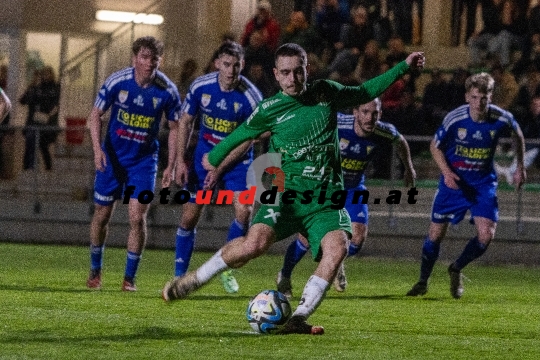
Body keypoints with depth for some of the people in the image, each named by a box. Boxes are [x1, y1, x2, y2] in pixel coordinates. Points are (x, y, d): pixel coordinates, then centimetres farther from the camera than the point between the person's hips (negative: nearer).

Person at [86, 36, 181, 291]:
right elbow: (96, 114, -5)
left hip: (144, 159, 0)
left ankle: (129, 277, 3)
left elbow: (174, 127, 0)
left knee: (137, 218, -11)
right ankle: (95, 271, 28)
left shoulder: (167, 91, -13)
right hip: (112, 156, 0)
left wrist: (170, 167, -4)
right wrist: (97, 149, -18)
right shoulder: (117, 81, -15)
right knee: (102, 215, 7)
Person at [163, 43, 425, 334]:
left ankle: (299, 319, -22)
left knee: (337, 246, -28)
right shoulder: (270, 110, 0)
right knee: (255, 243, -27)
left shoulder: (326, 93, 8)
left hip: (326, 198, 2)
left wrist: (403, 67, 25)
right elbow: (242, 133, 18)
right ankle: (194, 279, -3)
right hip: (286, 192, -2)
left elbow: (364, 93, 25)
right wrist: (214, 158, 33)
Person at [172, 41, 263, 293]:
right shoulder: (200, 86, -12)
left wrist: (220, 169, -17)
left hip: (236, 159, -2)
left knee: (243, 210, -19)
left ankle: (227, 269, 1)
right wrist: (180, 160, -5)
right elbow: (185, 122, 1)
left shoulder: (250, 97, -19)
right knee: (189, 217, -1)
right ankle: (179, 276, 12)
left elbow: (246, 139, -13)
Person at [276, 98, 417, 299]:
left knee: (358, 236, -11)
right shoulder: (336, 124, -29)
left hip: (353, 188, 3)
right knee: (307, 236, -9)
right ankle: (284, 276, 19)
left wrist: (409, 169, 21)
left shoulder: (383, 132, -18)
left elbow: (400, 141, 7)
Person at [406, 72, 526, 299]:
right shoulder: (455, 119, -18)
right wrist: (446, 172, -18)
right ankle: (423, 282, 27)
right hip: (454, 181, -1)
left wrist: (520, 167, 10)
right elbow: (435, 147, -3)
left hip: (483, 182, 1)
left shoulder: (501, 119, -15)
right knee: (436, 234, 3)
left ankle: (456, 269, 15)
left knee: (486, 235, -14)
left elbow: (518, 135, 9)